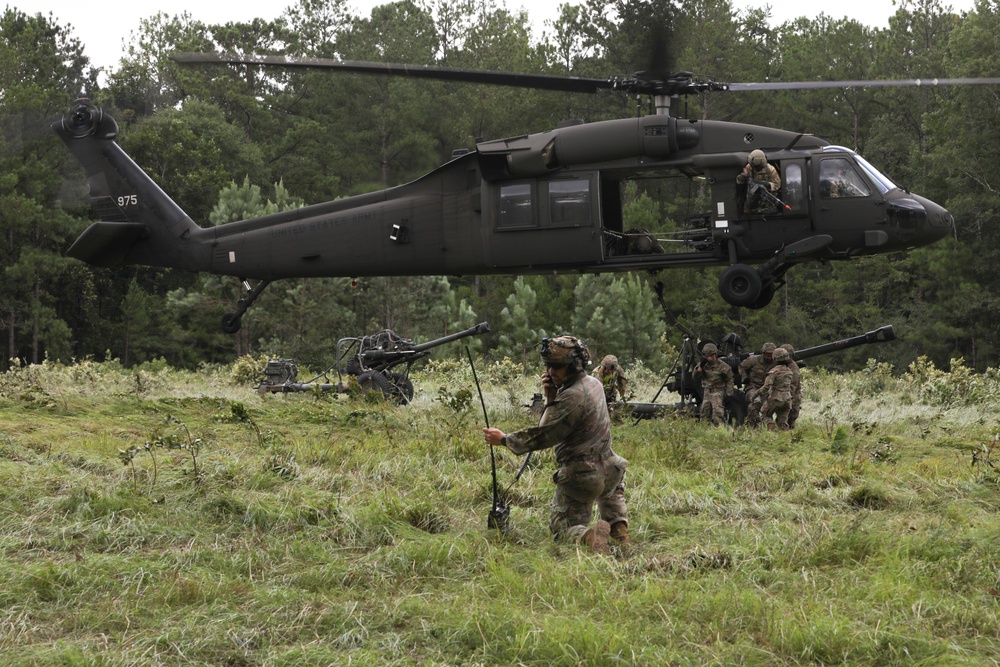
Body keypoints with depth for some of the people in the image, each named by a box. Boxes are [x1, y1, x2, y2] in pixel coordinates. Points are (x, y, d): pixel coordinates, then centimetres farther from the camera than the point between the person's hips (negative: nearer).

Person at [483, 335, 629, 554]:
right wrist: (552, 398, -6)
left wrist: (504, 439, -10)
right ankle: (619, 526, 21)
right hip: (607, 471, 8)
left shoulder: (573, 397, -23)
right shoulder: (593, 383, 5)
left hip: (579, 477, -8)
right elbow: (559, 422, 12)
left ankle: (588, 536, -24)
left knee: (562, 527, 6)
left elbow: (544, 436, -20)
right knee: (613, 486, 43)